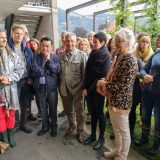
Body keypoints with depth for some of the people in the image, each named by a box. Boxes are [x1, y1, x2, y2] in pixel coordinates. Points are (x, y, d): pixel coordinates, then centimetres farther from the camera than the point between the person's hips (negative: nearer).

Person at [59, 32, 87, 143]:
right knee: (68, 109, 20)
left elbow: (85, 73, -8)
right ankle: (72, 125, 45)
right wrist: (59, 85, 6)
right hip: (64, 88, 4)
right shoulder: (60, 55, 4)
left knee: (79, 110, 8)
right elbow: (58, 72, 9)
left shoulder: (82, 55, -8)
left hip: (77, 88, -4)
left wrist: (84, 87, -11)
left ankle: (80, 131, 27)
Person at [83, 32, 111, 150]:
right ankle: (93, 135, 30)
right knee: (93, 112, 15)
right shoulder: (92, 54, 7)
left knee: (100, 113, 7)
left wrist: (90, 89, -13)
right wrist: (86, 87, -2)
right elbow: (87, 71, 6)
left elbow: (103, 75, -14)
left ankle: (101, 138, 23)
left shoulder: (106, 56, -10)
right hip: (89, 88, 5)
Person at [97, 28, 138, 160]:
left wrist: (104, 84, -15)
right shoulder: (118, 58, 9)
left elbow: (124, 85, -25)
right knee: (116, 129, 24)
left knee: (124, 131, 11)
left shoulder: (130, 61, -20)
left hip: (121, 102, -9)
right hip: (113, 100, 9)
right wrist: (103, 82, -2)